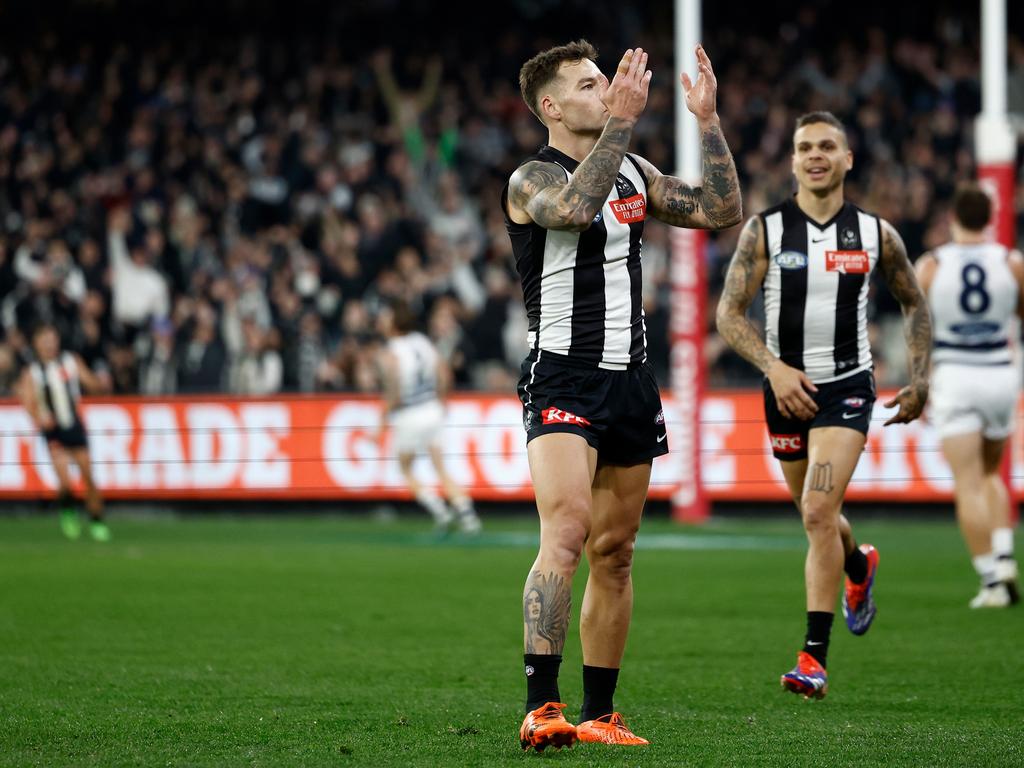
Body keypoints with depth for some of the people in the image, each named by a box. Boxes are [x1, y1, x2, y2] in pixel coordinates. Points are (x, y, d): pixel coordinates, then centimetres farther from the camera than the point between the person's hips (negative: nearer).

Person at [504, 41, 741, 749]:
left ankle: (599, 714, 16)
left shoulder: (634, 173, 14)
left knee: (614, 554, 9)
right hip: (563, 379, -7)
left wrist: (707, 120, 2)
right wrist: (623, 119, -29)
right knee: (567, 532, -23)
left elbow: (722, 211, 10)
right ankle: (541, 708, -28)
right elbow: (575, 207, -29)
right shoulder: (532, 180, -7)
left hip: (631, 381, 7)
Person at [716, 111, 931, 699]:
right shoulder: (764, 231, -4)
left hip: (847, 386, -2)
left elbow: (915, 303, 13)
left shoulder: (875, 234, -1)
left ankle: (815, 657, -18)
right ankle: (860, 566, 55)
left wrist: (920, 380, 5)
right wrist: (774, 367, -20)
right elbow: (729, 312, -6)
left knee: (819, 511, -19)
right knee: (817, 516, 18)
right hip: (788, 387, 2)